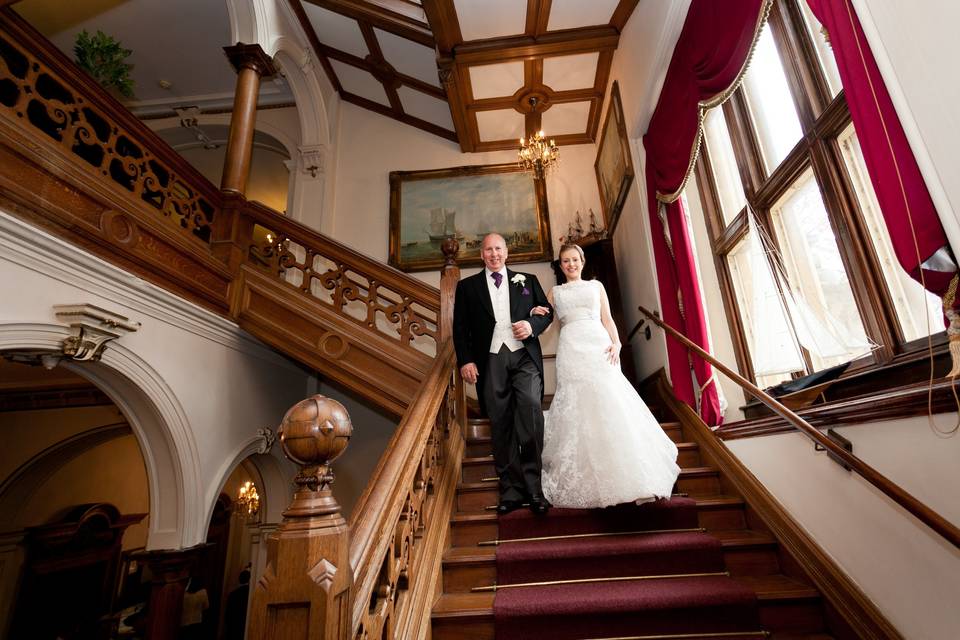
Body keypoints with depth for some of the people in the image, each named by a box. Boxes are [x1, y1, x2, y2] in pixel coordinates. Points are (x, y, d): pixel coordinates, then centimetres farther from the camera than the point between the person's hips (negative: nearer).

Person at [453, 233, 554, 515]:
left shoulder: (527, 280, 16)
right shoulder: (467, 286, 13)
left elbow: (547, 311, 16)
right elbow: (460, 327, 9)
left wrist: (532, 325, -6)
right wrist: (465, 360, -3)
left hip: (524, 357, 0)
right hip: (490, 362, 0)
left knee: (531, 410, -15)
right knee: (500, 426, 4)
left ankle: (534, 487, 1)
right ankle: (511, 490, 15)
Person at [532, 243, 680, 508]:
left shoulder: (596, 285, 21)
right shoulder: (554, 292, 20)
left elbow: (607, 319, 14)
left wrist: (616, 343, -3)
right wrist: (535, 313, -6)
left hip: (599, 346, 1)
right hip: (572, 350, 0)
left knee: (610, 405, -8)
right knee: (577, 408, -8)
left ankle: (625, 476, 2)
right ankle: (585, 479, 1)